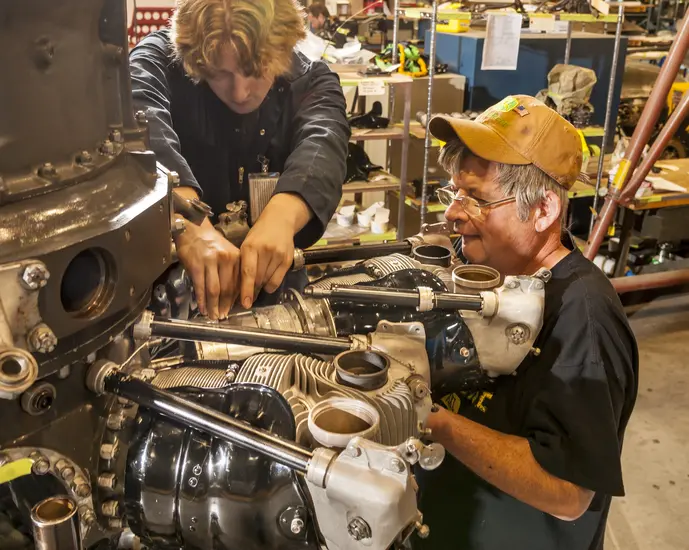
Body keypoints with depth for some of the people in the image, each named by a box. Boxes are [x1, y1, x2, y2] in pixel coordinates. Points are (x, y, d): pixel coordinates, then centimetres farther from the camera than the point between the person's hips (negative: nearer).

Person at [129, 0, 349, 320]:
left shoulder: (312, 82, -4)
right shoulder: (163, 57, -10)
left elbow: (323, 142, -23)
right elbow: (138, 120, -29)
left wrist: (282, 216, -42)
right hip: (169, 261, 0)